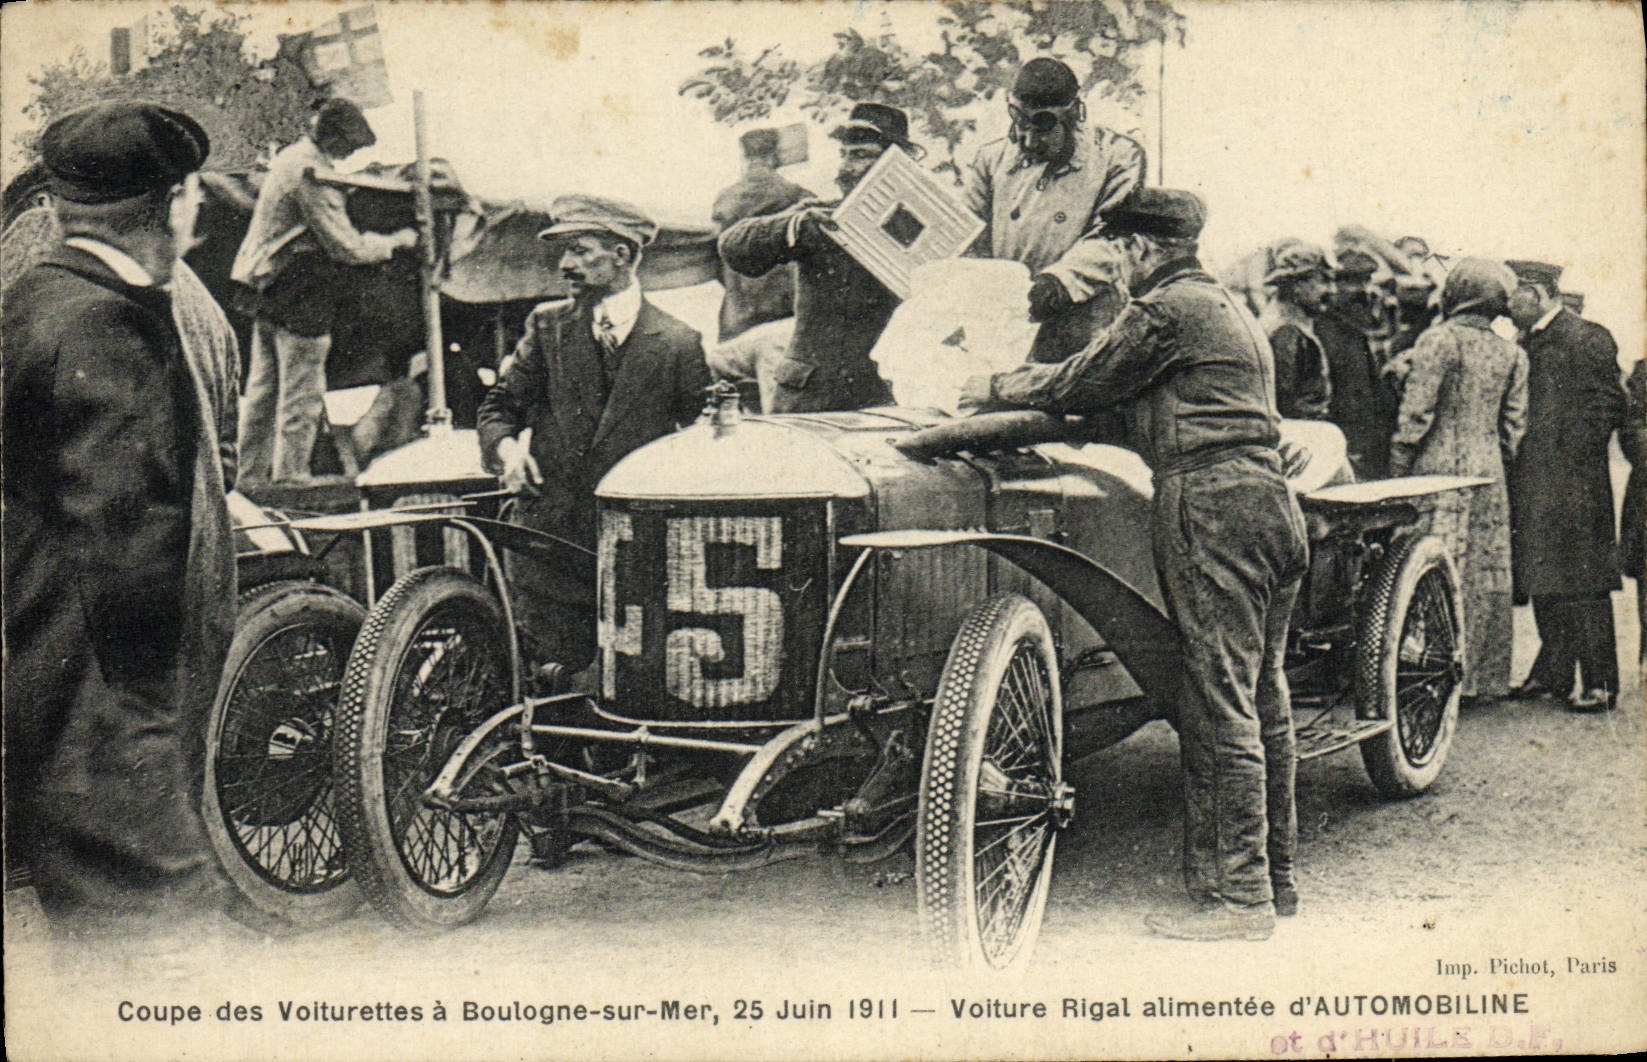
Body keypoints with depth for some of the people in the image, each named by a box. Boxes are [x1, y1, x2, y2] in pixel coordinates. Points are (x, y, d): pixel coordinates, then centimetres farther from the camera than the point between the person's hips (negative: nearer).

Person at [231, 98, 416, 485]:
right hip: (300, 299, -10)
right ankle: (291, 477, 2)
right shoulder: (312, 175, -20)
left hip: (269, 289, 10)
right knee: (302, 395, -2)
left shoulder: (292, 155, 11)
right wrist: (397, 240, -7)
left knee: (263, 388, 14)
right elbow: (347, 247, -19)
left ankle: (252, 477, 21)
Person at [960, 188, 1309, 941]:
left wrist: (995, 390, 16)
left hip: (1209, 504, -10)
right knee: (1264, 702, 13)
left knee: (1220, 706, -8)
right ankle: (1273, 877, 20)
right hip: (1270, 500, 10)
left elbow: (1079, 386, 0)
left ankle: (1239, 899, -7)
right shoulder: (1230, 309, 25)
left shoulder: (1165, 310, -5)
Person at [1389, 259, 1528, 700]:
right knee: (1488, 575, 9)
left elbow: (1416, 412, -11)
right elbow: (1514, 424, 11)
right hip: (1490, 476, 6)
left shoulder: (1439, 339, -7)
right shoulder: (1512, 354, 11)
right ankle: (1486, 675, 14)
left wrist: (1397, 469, -6)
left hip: (1440, 468, -6)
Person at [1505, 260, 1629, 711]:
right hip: (1535, 486, 8)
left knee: (1582, 584, -5)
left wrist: (1573, 463, -15)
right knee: (1544, 583, 11)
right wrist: (1518, 467, 11)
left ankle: (1599, 681, 0)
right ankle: (1552, 673, 19)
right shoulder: (1528, 344, 17)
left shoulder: (1587, 340, -8)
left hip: (1573, 487, -8)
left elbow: (1608, 406, -11)